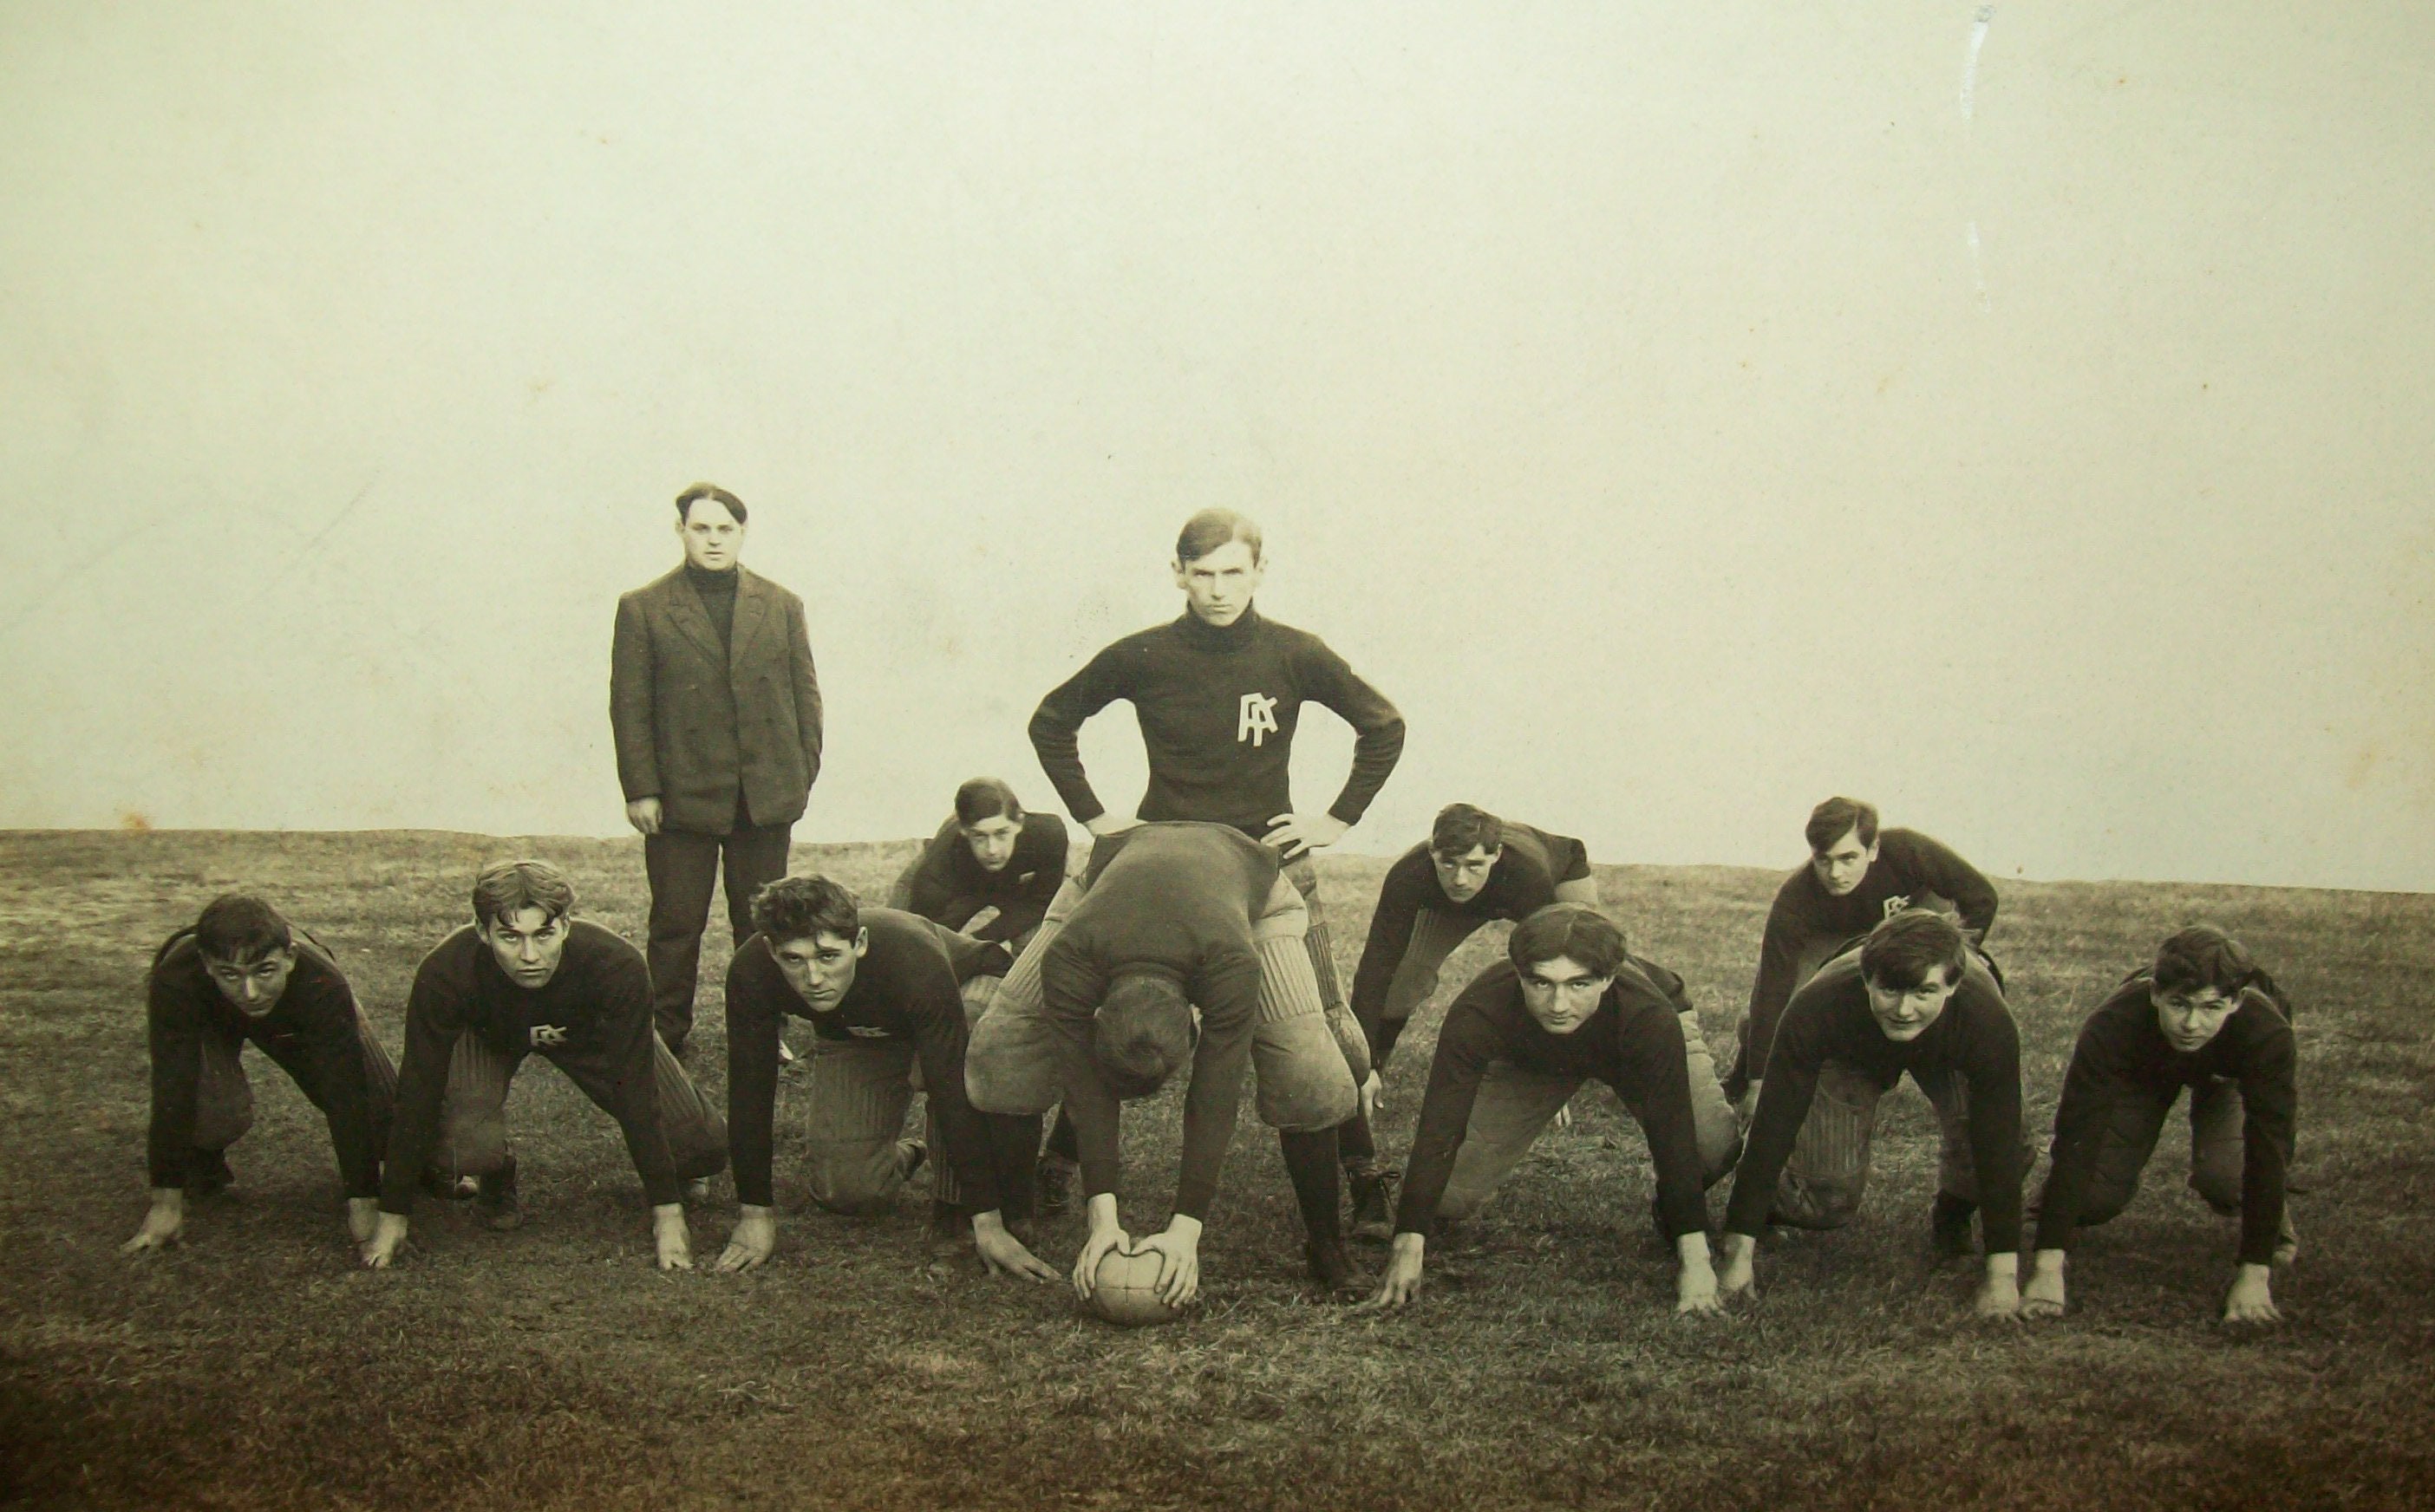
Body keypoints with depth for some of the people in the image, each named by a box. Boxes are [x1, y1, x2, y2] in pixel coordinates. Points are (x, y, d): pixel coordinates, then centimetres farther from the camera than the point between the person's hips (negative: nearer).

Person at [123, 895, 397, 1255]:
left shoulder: (323, 985, -42)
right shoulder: (176, 980, -42)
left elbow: (346, 1096, -38)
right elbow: (172, 1092, -38)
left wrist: (363, 1203, -36)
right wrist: (166, 1202, -34)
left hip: (295, 1017, 1)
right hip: (206, 1017, -1)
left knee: (378, 1101, -15)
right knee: (218, 1112, -30)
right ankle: (202, 1161, 7)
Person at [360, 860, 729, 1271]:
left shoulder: (617, 968, -39)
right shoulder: (444, 974, -38)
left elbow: (635, 1092, -31)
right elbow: (419, 1094, -28)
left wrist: (668, 1212, -29)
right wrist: (393, 1216, -24)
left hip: (589, 1032, 1)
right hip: (487, 1034, 0)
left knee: (703, 1151, -11)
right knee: (462, 1151, -30)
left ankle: (663, 1177, 26)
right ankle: (495, 1181, 7)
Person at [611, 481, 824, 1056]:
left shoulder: (781, 607, 9)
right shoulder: (643, 610, 2)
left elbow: (805, 696, 10)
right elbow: (629, 706, 0)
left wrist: (802, 777, 4)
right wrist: (640, 790, -6)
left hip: (765, 796, 2)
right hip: (682, 795, -2)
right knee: (676, 926, 4)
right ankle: (666, 1037, 15)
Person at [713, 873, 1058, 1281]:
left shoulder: (917, 964, -42)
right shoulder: (751, 973, -34)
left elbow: (953, 1090, -39)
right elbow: (750, 1091, -23)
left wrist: (989, 1223, -37)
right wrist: (756, 1214, -20)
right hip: (851, 1032, 3)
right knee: (845, 1191, -14)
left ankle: (1006, 1215, -9)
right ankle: (900, 1157, 23)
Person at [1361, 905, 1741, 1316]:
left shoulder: (1650, 1015, -43)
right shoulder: (1477, 1012, -41)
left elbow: (1673, 1135, -40)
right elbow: (1439, 1129, -37)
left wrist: (1695, 1261, -42)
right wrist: (1408, 1248, -41)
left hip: (1633, 1051, 0)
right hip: (1527, 1060, 0)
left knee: (1715, 1146, -27)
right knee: (1451, 1198, -13)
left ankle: (1673, 1214, 8)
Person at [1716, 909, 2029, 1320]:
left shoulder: (1987, 1021, -42)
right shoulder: (1817, 1008, -43)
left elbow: (1999, 1144, -37)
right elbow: (1774, 1128, -37)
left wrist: (2003, 1276, -37)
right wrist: (1738, 1253, -36)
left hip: (1948, 1053, 1)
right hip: (1849, 1054, -1)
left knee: (1990, 1141, -26)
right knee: (1826, 1203, -13)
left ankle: (1952, 1213, 8)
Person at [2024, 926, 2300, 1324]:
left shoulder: (2267, 1033, -42)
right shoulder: (2113, 1025, -42)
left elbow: (2268, 1151, -38)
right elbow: (2077, 1138, -43)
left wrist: (2254, 1276, -41)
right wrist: (2048, 1268, -47)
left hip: (2229, 1074, 0)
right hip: (2143, 1067, 0)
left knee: (2223, 1175, -27)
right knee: (2100, 1193, -18)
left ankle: (2270, 1217, 8)